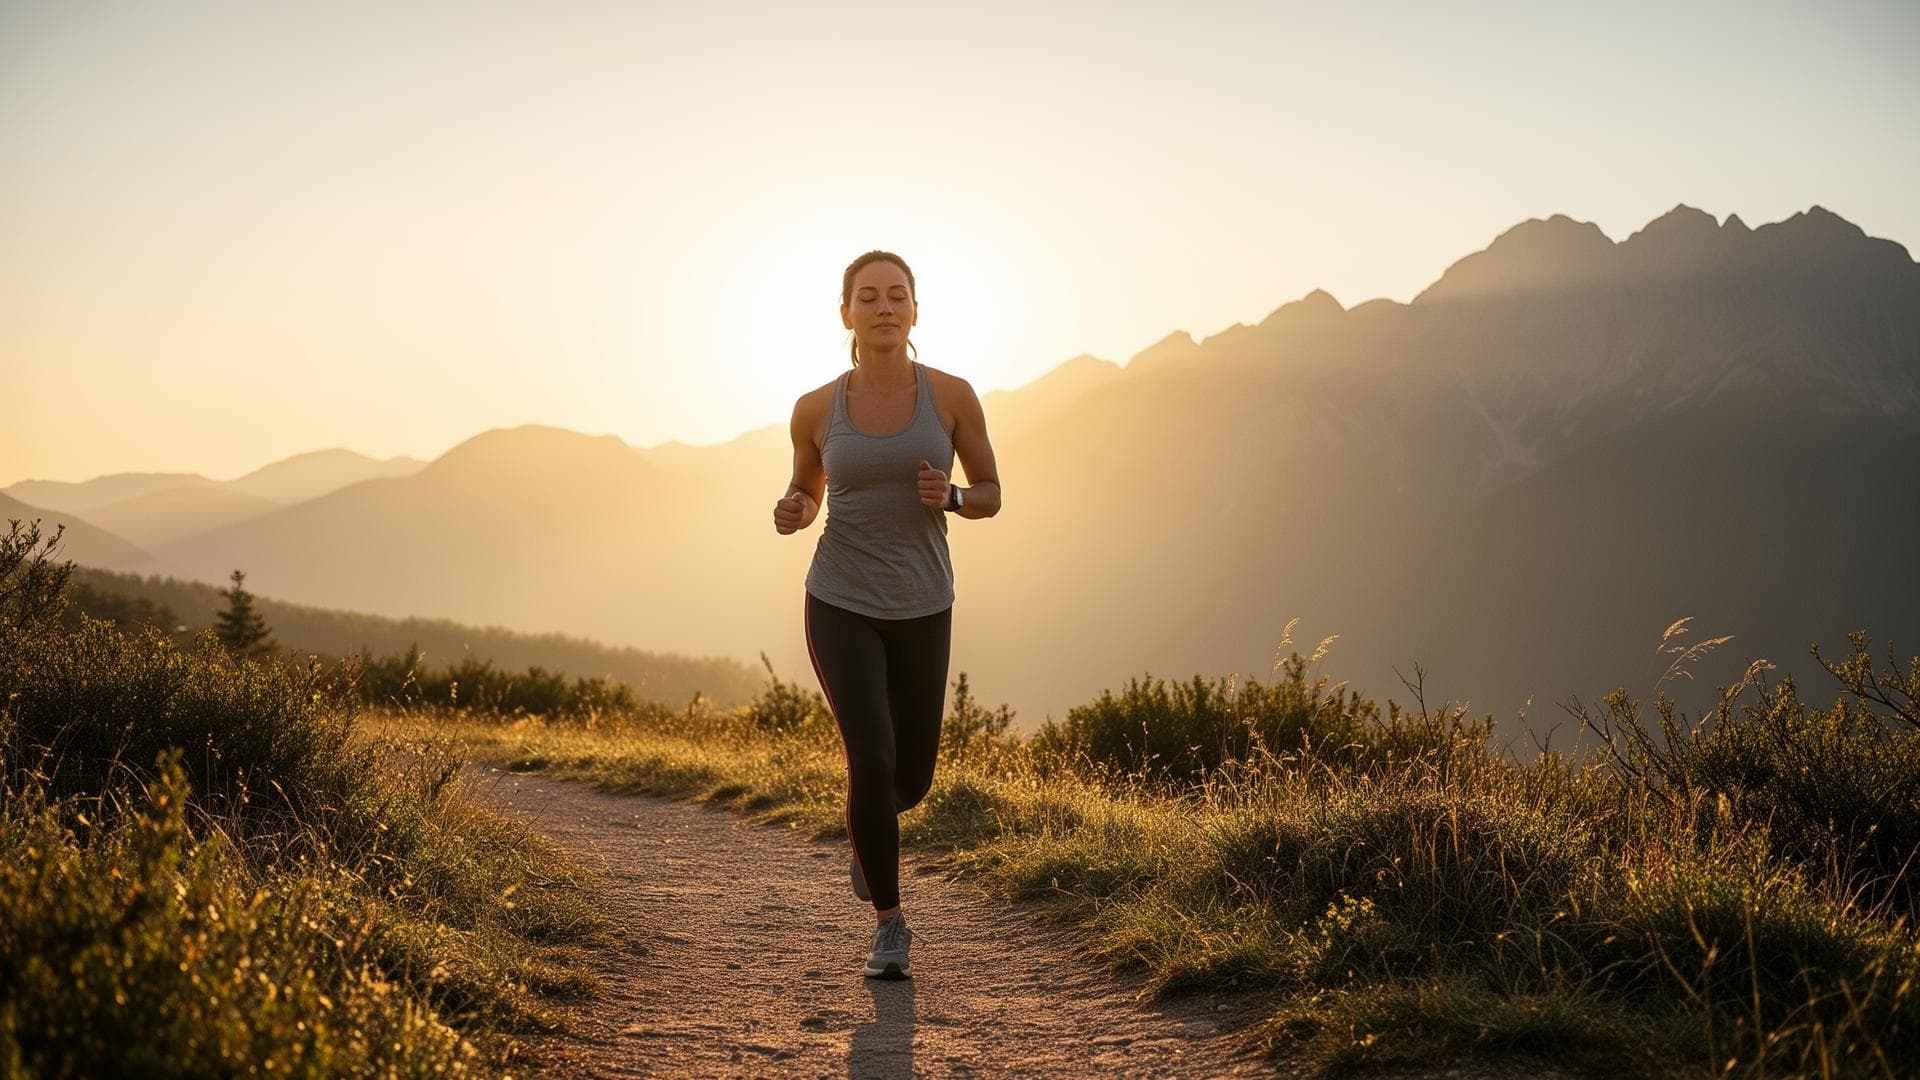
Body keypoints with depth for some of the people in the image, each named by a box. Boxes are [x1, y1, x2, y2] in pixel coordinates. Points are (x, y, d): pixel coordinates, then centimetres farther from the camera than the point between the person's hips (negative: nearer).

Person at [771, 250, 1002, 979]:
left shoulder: (952, 394, -7)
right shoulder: (816, 408, -5)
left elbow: (991, 496, 2)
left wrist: (948, 497, -22)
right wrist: (789, 514, -13)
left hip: (920, 609, 1)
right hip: (839, 605, -1)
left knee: (912, 779, 9)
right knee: (871, 760, -17)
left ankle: (869, 823, 48)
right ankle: (890, 925, 3)